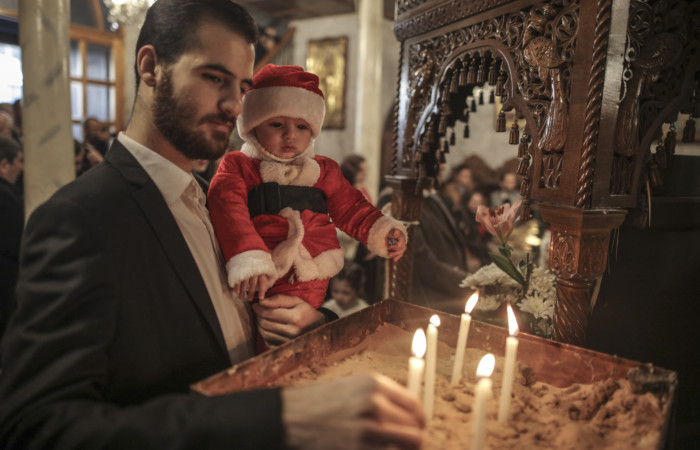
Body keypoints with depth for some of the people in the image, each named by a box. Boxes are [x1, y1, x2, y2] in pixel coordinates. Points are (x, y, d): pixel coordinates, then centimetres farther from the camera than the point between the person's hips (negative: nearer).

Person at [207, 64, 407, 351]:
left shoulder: (323, 171, 17)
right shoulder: (237, 166, 5)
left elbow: (351, 209, 20)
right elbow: (229, 210, -11)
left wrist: (383, 232, 2)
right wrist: (248, 259, -26)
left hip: (311, 287, 3)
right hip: (260, 284, -2)